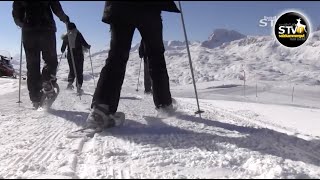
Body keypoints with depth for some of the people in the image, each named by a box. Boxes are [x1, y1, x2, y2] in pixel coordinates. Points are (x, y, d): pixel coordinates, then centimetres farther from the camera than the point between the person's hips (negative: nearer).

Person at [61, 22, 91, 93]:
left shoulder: (66, 36, 3)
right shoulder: (78, 34, -8)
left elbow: (62, 49, 9)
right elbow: (84, 43, -12)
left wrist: (62, 51, 31)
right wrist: (88, 46, 9)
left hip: (70, 55, 3)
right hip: (79, 55, -3)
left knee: (72, 70, 16)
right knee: (79, 71, 4)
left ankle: (70, 82, -5)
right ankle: (79, 86, -1)